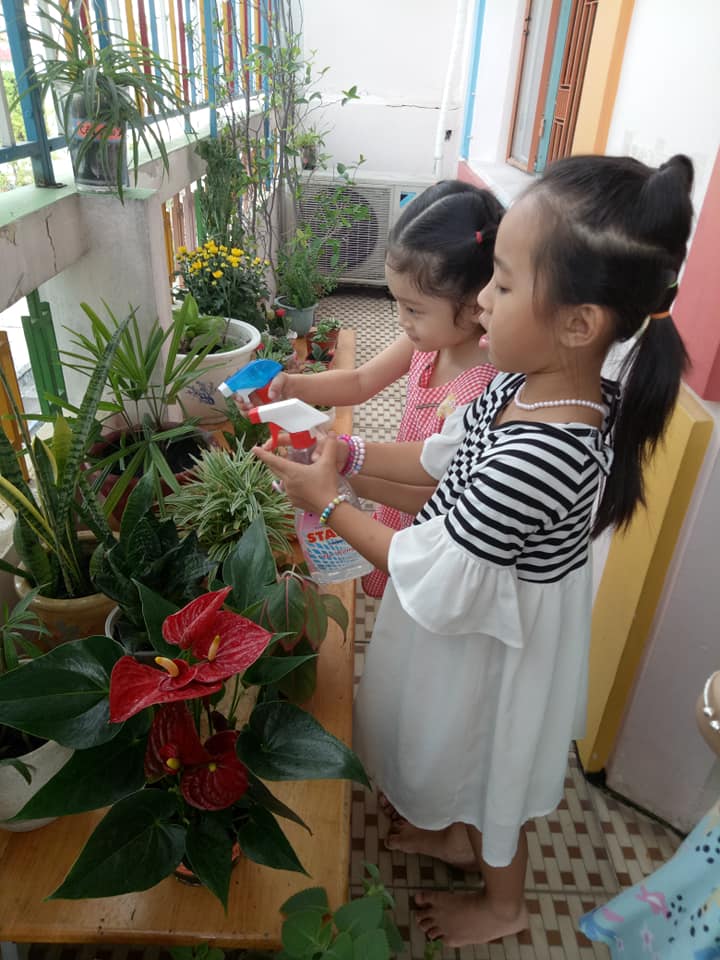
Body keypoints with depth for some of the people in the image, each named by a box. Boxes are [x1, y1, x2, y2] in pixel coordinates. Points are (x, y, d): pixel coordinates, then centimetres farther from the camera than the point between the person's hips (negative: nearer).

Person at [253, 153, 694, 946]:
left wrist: (328, 502, -20)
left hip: (488, 648, -7)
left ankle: (502, 903, 56)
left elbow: (431, 582, -29)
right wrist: (351, 453, -6)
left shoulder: (536, 457, -40)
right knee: (466, 757, 33)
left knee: (488, 769, 23)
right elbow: (446, 459, 3)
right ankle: (457, 833, 65)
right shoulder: (530, 387, -13)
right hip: (480, 617, 7)